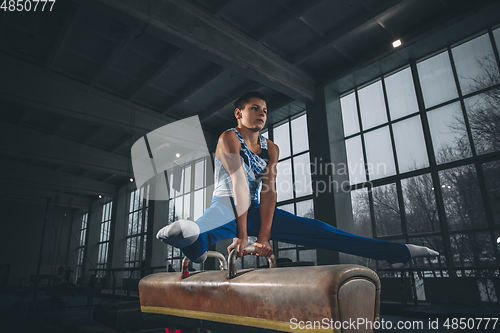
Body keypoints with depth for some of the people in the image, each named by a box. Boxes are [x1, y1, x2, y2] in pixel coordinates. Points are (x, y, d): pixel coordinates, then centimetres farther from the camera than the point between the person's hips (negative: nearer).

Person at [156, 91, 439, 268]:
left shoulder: (271, 148, 5)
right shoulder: (229, 138, -9)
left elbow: (269, 190, -9)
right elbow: (239, 182, -23)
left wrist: (263, 235, -20)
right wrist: (241, 233, -28)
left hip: (255, 209, 3)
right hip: (228, 205, -3)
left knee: (315, 230, -7)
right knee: (217, 215, -41)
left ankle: (396, 251, -7)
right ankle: (196, 238, -75)